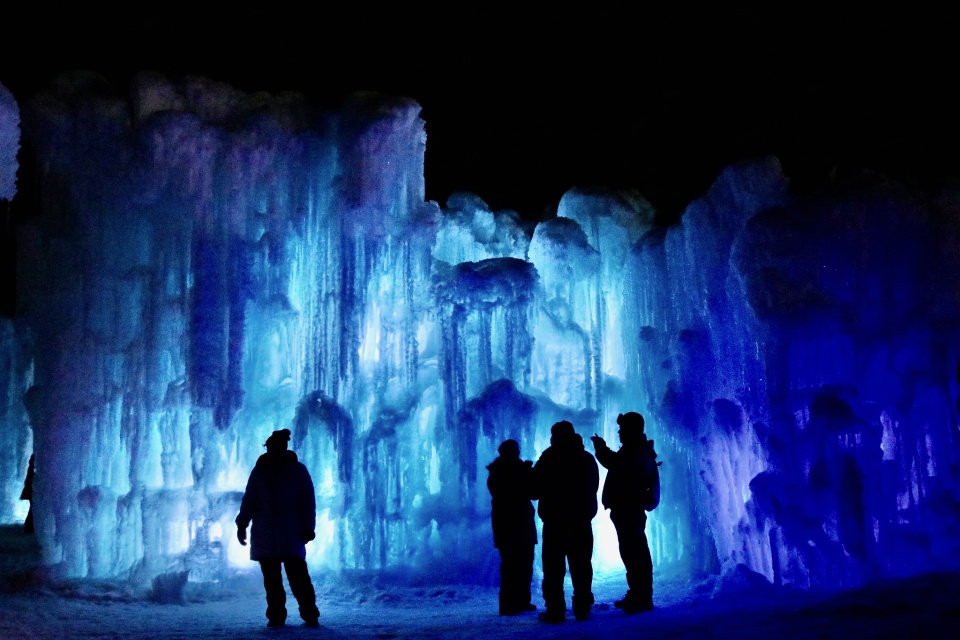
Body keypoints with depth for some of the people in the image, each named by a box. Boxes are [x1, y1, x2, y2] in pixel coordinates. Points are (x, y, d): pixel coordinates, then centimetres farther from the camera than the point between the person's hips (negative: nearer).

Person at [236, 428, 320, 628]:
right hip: (264, 535, 3)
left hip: (291, 535, -3)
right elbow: (249, 500, 12)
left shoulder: (298, 471, 5)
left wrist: (307, 528, -4)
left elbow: (308, 501, 3)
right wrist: (242, 525, 5)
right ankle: (276, 616, 8)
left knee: (298, 576, -8)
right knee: (271, 578, 2)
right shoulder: (260, 471, 11)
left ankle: (310, 615, -2)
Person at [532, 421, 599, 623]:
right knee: (581, 566, 8)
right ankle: (582, 608, 8)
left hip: (555, 522, -4)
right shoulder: (587, 459, 7)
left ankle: (555, 610, -6)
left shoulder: (548, 459, -7)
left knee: (553, 568, -2)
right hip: (582, 521, 4)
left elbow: (535, 491, -5)